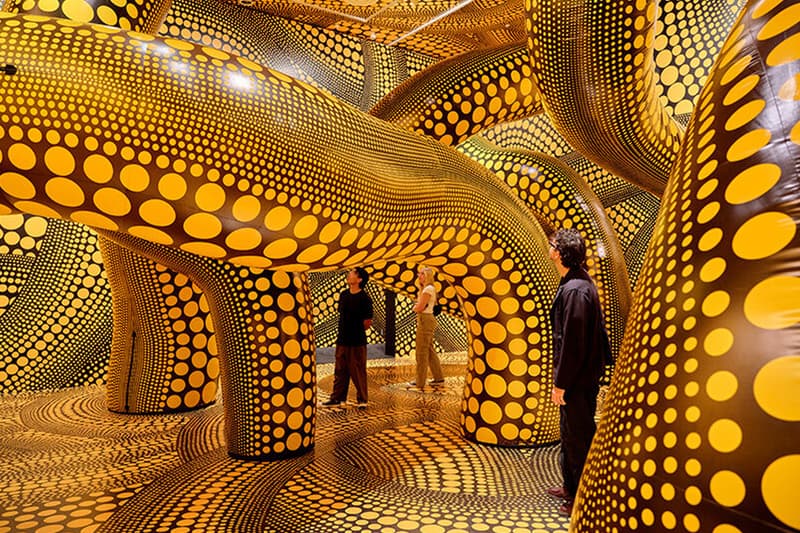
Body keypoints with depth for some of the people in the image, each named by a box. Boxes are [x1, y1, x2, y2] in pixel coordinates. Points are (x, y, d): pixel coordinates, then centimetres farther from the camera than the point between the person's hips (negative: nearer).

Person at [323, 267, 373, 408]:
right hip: (342, 339, 6)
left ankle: (362, 399, 16)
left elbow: (368, 322, -7)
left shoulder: (365, 298, -11)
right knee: (340, 370, 13)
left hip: (357, 342, -6)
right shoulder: (343, 295, 7)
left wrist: (357, 332, 4)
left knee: (358, 371, 3)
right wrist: (343, 331, 12)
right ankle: (337, 397, 24)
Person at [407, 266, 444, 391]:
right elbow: (417, 307, 17)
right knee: (430, 350, 15)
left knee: (421, 352, -4)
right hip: (425, 320, 10)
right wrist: (418, 306, -3)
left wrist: (416, 306, 1)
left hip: (425, 320, -10)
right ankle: (439, 377, 23)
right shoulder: (425, 289, 17)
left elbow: (418, 308, -18)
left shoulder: (428, 289, -15)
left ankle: (420, 382, 2)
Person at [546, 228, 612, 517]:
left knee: (579, 438, 5)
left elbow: (572, 342, -24)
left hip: (578, 378, -10)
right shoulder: (580, 281, 7)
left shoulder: (574, 290, -24)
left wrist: (560, 383, -17)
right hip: (581, 374, 10)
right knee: (571, 433, 22)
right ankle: (571, 487, 38)